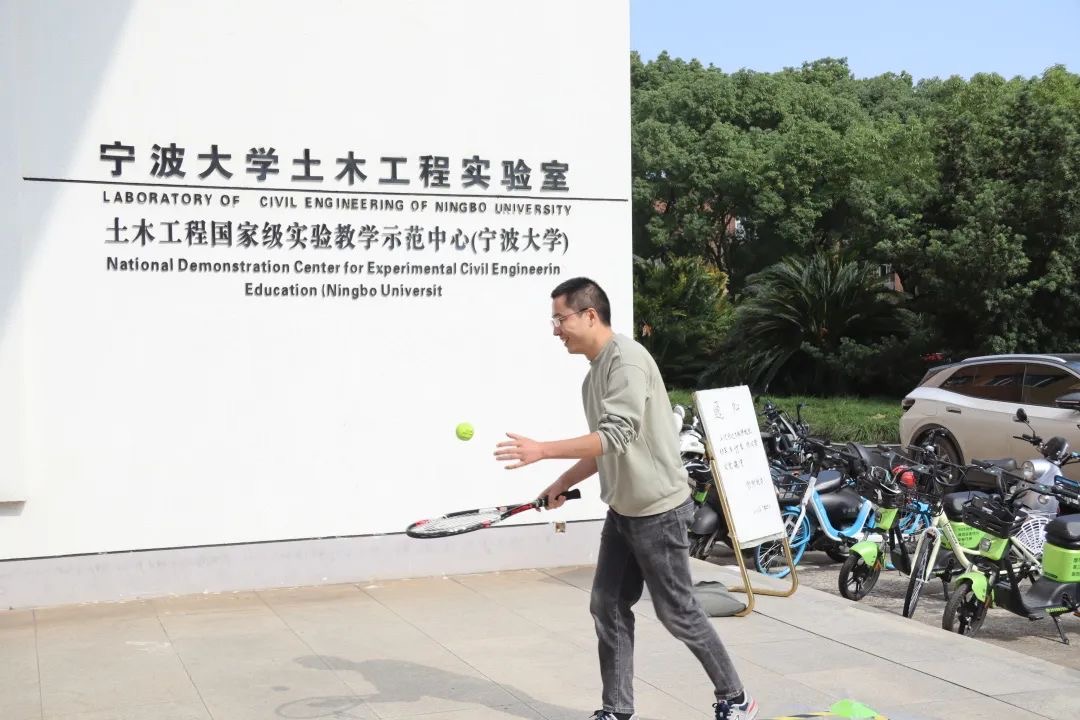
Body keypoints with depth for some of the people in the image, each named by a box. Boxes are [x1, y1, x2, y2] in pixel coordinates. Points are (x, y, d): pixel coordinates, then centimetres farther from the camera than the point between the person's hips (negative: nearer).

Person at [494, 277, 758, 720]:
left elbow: (617, 435, -29)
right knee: (608, 607, 7)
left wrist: (542, 451, -32)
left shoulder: (627, 360, -18)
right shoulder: (595, 372, 11)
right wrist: (563, 484, 11)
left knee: (678, 613, 2)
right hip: (622, 510, 9)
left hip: (658, 510, -9)